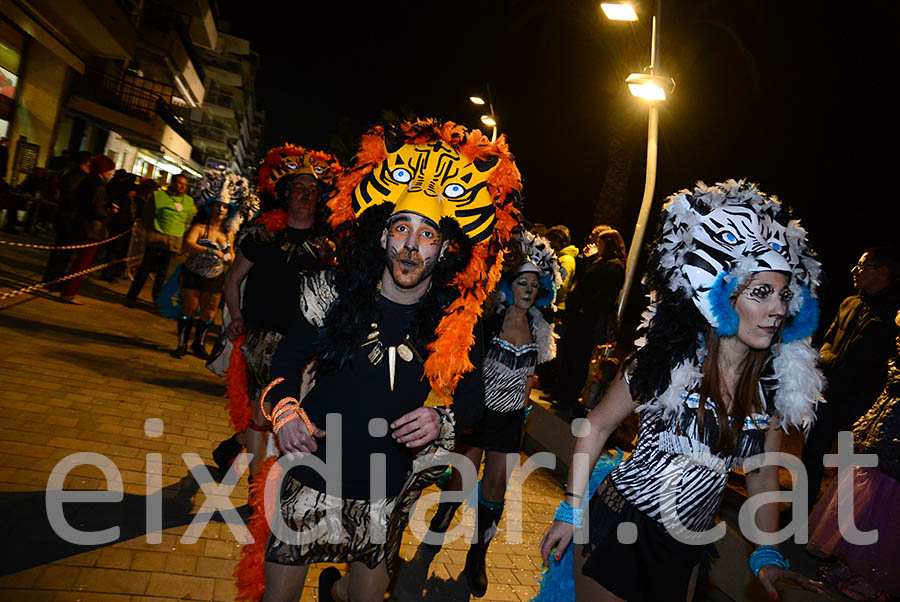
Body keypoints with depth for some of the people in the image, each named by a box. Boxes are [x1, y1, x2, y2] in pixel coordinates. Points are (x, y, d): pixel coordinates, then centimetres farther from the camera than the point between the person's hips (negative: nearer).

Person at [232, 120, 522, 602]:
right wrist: (285, 410, -16)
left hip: (385, 496, 1)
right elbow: (290, 357, 2)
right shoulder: (335, 295, -9)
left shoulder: (457, 324, -11)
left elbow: (472, 397, 0)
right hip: (309, 478, 0)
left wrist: (444, 419, -21)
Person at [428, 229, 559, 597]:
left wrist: (523, 413, 13)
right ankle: (434, 535, 32)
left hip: (510, 418, 3)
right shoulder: (489, 320, -12)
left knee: (495, 490, 8)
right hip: (478, 411, -3)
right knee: (461, 483, 3)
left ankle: (477, 559, 26)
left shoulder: (538, 329, 1)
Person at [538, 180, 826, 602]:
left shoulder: (779, 384, -4)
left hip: (686, 550, 4)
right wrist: (570, 511, -7)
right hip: (620, 528, -4)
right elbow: (598, 426, -7)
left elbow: (762, 473, 8)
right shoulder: (667, 360, -16)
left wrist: (767, 554, 0)